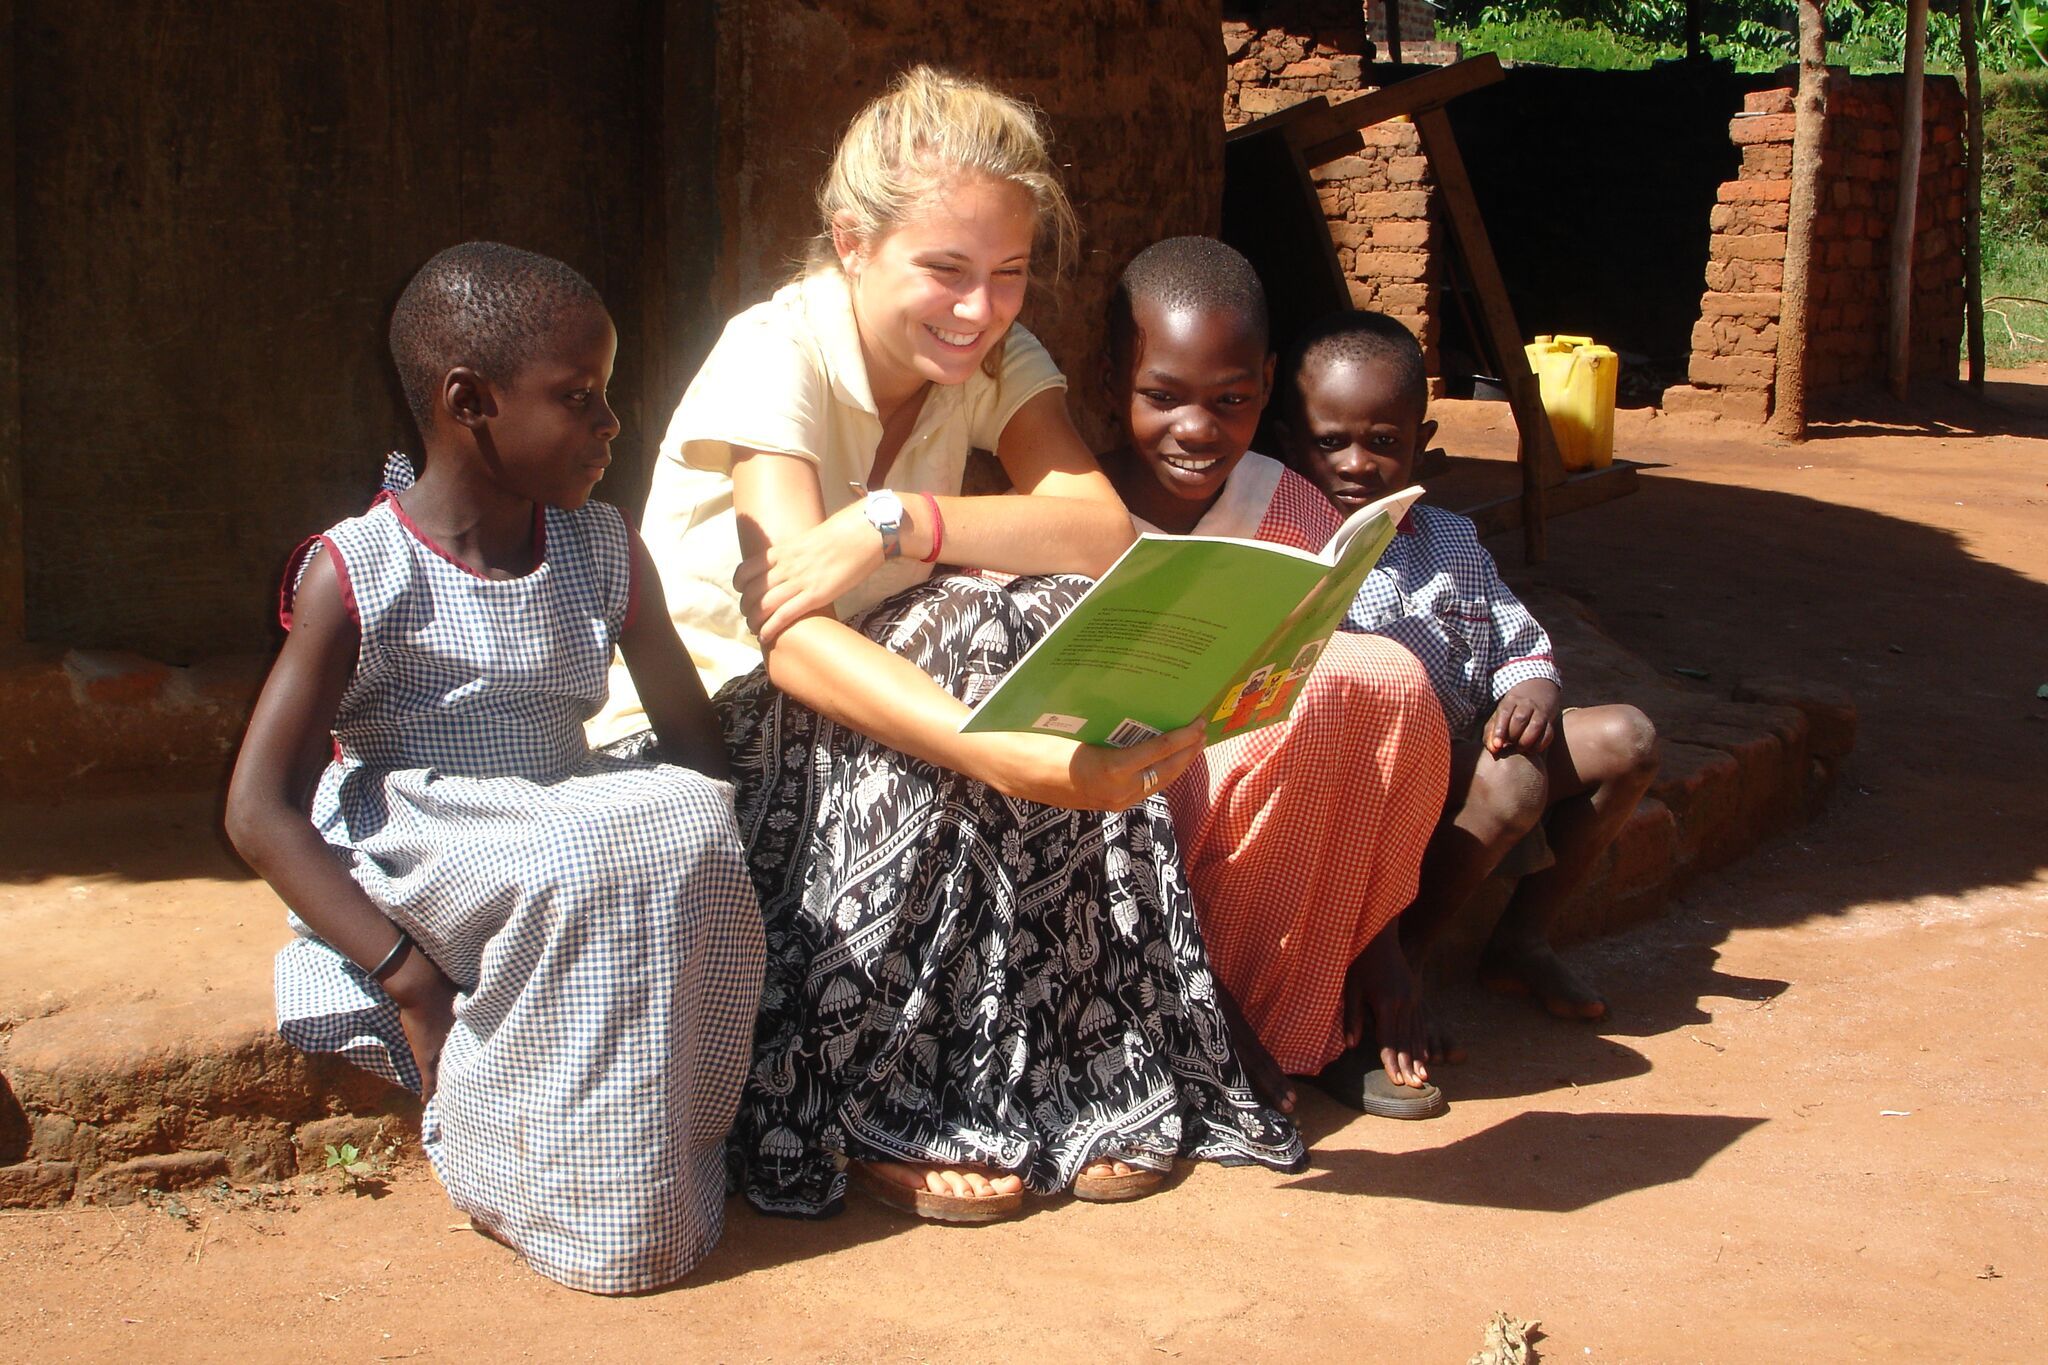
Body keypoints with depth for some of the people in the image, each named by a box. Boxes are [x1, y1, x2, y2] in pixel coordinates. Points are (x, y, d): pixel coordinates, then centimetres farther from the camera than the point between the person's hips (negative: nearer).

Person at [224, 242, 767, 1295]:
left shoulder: (603, 552, 5)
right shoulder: (356, 574, -10)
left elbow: (697, 746, 11)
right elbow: (259, 810, -13)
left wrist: (694, 845, -12)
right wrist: (410, 981, -23)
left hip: (572, 821, 5)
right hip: (412, 853, -5)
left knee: (688, 825, -27)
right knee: (575, 874, -34)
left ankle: (662, 1158, -13)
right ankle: (507, 1169, -15)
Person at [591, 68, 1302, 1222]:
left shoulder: (999, 358, -3)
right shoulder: (773, 359, -21)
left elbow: (1105, 532, -19)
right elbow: (789, 634, -36)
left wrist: (898, 524, -34)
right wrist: (1006, 757, -51)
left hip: (856, 686, 5)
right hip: (697, 728, -5)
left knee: (1061, 630, -23)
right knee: (971, 640, -31)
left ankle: (1091, 1076, -17)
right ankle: (874, 1112, -25)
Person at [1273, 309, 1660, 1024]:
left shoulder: (1450, 541, 16)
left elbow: (1517, 640, 19)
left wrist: (1530, 691, -5)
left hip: (1462, 754, 8)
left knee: (1625, 738, 1)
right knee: (1513, 779, -31)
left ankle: (1521, 938, 8)